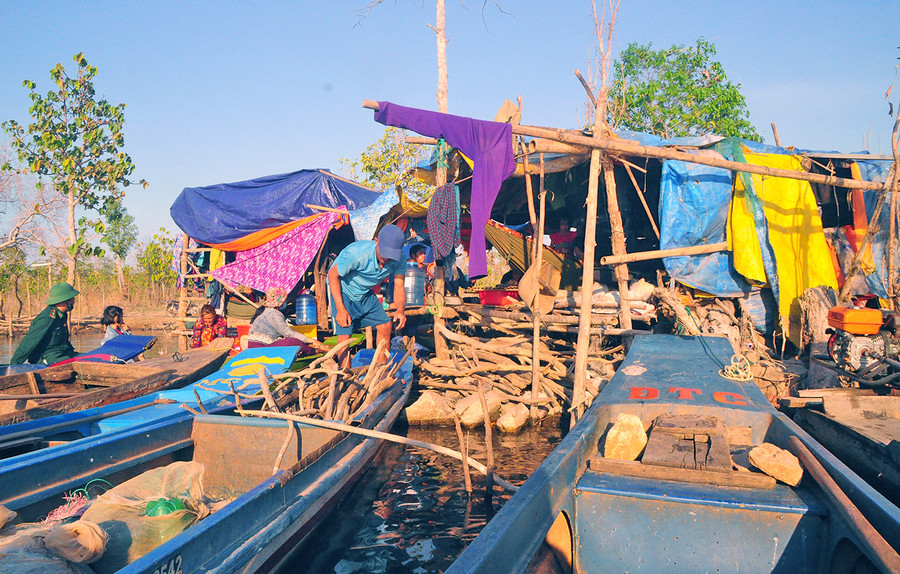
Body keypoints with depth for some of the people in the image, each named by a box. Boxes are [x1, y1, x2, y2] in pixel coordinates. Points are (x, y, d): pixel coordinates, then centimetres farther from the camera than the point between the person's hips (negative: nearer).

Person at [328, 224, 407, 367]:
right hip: (342, 289, -5)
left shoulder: (397, 258, -20)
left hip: (365, 293, 6)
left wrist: (400, 310, -33)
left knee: (385, 326, 1)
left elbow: (399, 287, -11)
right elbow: (333, 275, -23)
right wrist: (341, 309, -27)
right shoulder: (356, 252, -36)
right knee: (344, 335, -15)